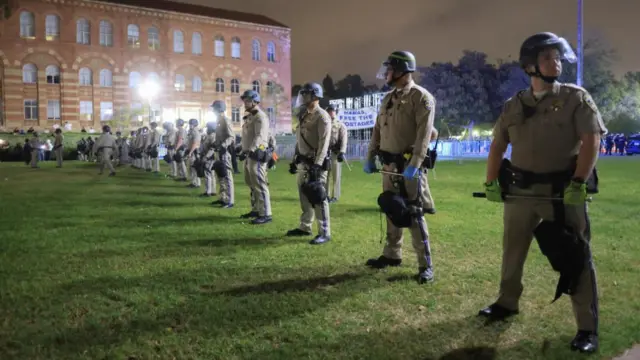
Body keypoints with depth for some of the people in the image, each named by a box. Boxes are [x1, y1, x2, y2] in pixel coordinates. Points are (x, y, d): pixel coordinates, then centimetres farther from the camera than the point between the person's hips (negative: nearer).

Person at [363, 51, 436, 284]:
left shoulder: (421, 97, -10)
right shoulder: (387, 99, 14)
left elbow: (423, 135, -19)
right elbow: (378, 131, 16)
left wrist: (414, 165, -27)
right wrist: (370, 158, 10)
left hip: (408, 165, -8)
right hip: (388, 164, 8)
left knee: (412, 213, -6)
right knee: (391, 209, 15)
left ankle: (426, 265, 2)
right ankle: (392, 254, 29)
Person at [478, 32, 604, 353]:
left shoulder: (575, 97, -2)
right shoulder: (513, 105, 8)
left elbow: (591, 141, -10)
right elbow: (497, 147, 11)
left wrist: (578, 183, -20)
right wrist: (491, 183, 2)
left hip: (563, 191, -4)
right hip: (520, 190, 4)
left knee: (576, 257, 0)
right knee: (512, 249, 16)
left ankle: (588, 329, 11)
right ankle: (507, 302, 36)